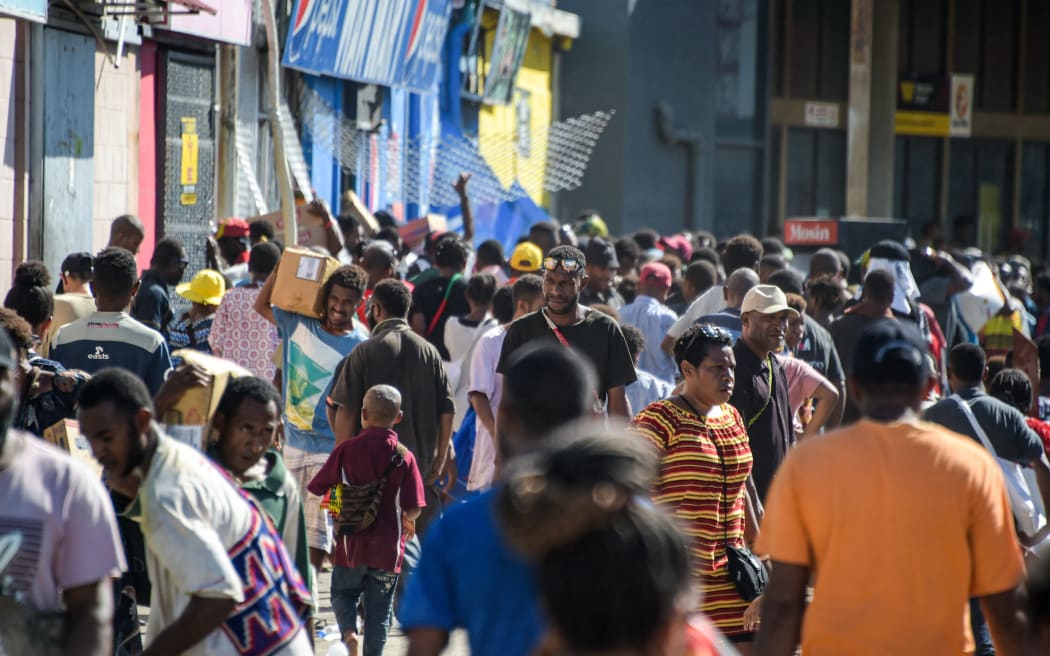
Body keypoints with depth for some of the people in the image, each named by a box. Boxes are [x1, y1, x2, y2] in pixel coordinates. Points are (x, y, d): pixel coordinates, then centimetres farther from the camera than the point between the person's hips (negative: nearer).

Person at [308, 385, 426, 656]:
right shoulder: (404, 457, -8)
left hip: (350, 542, 0)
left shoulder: (346, 449, -7)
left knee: (343, 592, 19)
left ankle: (348, 631, -7)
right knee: (379, 609, 11)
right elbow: (413, 508, -11)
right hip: (387, 548, 0)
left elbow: (318, 487, -2)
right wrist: (408, 521, 13)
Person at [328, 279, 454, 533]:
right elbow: (447, 411, 3)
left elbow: (345, 412, -8)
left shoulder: (365, 351, -6)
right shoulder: (429, 352, 4)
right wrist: (443, 459, 11)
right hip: (422, 467, 3)